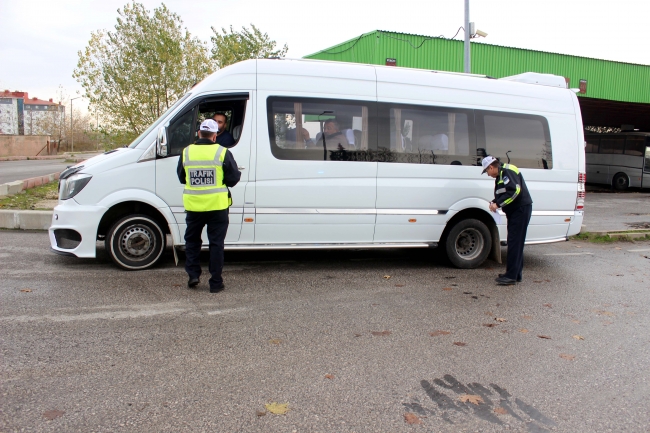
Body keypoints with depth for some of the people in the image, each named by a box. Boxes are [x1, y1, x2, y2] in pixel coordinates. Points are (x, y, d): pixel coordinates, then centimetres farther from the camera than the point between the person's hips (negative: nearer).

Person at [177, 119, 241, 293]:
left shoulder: (186, 152, 2)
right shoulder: (222, 153, -7)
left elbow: (181, 178, 12)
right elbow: (233, 179, -5)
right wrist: (238, 173, 16)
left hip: (193, 206, 2)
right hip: (217, 206, -2)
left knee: (192, 240, 21)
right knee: (216, 243, 7)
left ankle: (193, 275, 15)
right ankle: (216, 283, 10)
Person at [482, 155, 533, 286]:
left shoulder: (507, 172, -14)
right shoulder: (501, 175, 18)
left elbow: (515, 190, -27)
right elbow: (501, 194, 24)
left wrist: (498, 203, -24)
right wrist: (494, 202, 4)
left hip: (521, 209, -11)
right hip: (515, 211, 11)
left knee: (514, 242, -11)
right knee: (515, 242, 13)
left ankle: (511, 276, -10)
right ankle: (516, 274, 19)